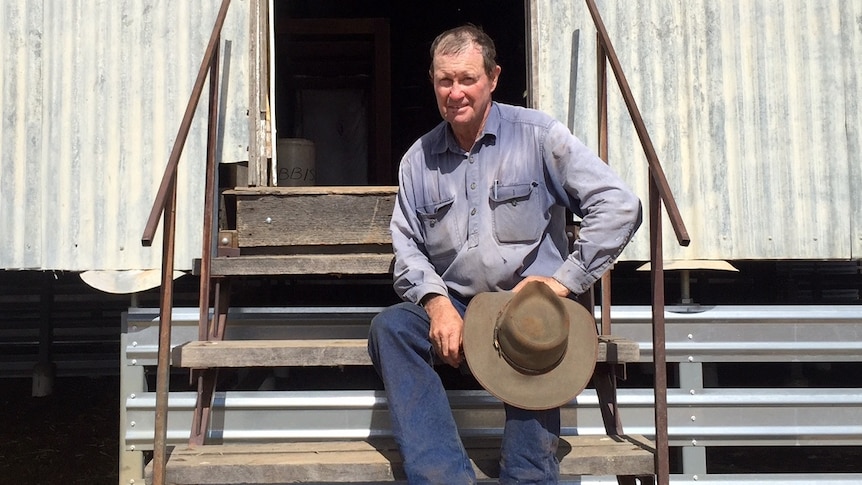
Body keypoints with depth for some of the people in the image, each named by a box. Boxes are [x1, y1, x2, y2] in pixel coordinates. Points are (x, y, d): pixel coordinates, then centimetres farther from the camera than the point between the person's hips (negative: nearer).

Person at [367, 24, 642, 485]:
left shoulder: (538, 135, 0)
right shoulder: (418, 159, 12)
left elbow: (619, 205, -8)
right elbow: (407, 248, 9)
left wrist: (564, 280, -13)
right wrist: (436, 301, -12)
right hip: (454, 308, 4)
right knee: (389, 327, -26)